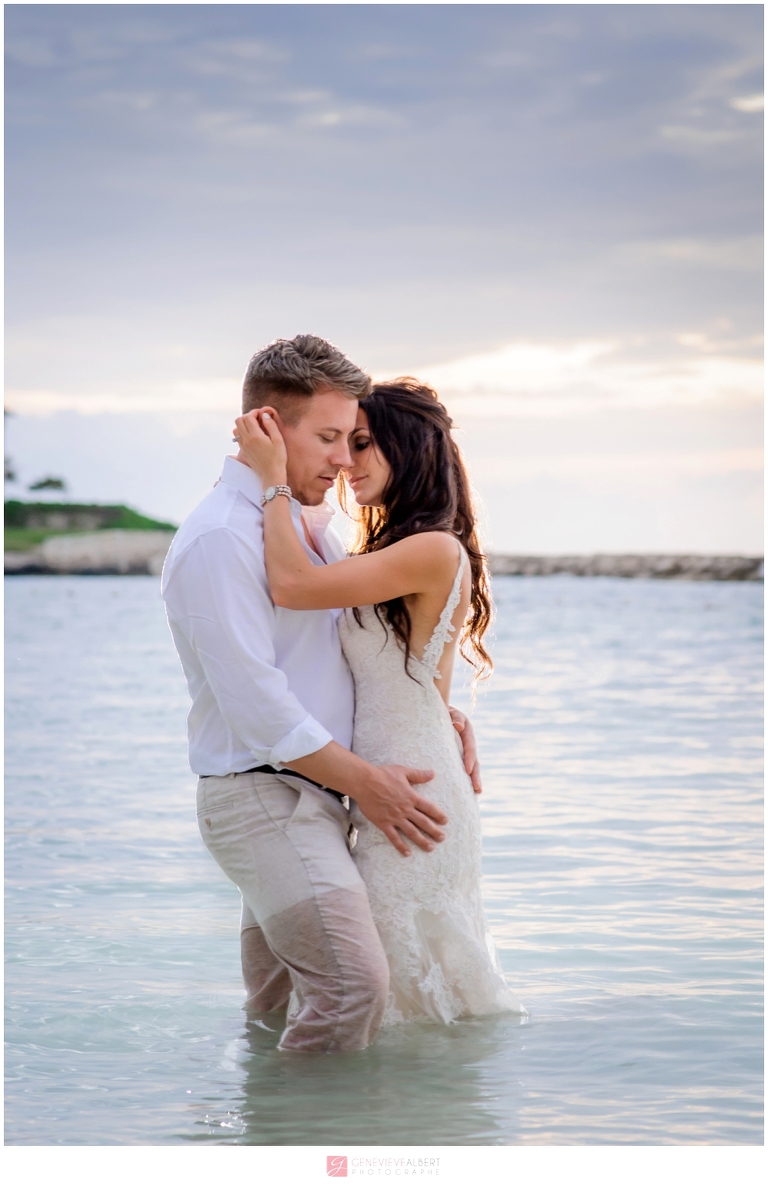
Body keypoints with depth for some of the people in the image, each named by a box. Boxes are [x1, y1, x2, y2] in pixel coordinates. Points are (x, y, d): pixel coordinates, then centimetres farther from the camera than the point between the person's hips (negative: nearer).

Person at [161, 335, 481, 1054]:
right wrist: (367, 783, -14)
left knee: (279, 1009, 15)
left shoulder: (308, 522, 15)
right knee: (353, 983, -19)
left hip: (313, 798, 9)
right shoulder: (219, 539, -16)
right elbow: (256, 700, -21)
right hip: (260, 798, -9)